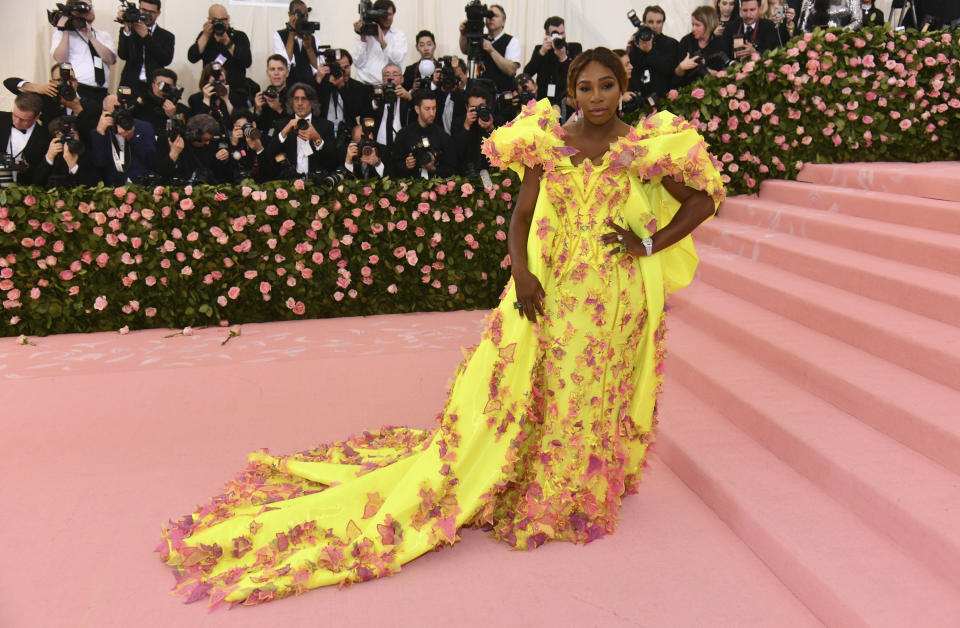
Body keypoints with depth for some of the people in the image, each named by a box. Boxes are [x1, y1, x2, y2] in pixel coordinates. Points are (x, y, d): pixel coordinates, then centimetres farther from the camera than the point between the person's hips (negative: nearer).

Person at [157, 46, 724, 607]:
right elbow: (521, 215, 2)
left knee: (593, 396, 10)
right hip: (550, 288, 1)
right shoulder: (548, 140, 2)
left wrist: (649, 245, -3)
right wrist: (521, 272, -14)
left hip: (617, 298, 0)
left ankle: (577, 493, 33)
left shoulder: (647, 148, -1)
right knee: (507, 389, 4)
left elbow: (704, 201, 6)